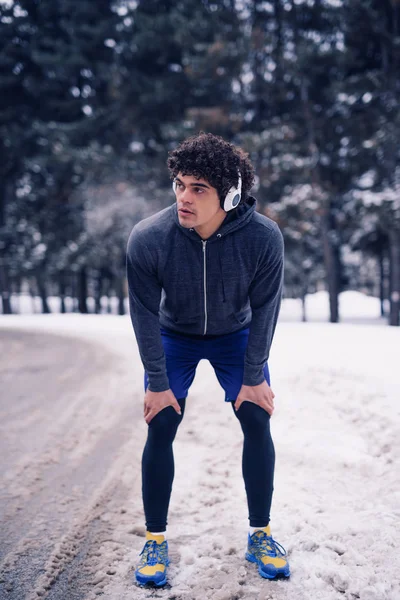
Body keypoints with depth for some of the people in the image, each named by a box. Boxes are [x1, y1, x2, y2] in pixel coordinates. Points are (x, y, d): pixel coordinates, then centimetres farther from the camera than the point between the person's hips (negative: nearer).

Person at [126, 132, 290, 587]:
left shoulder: (264, 238, -32)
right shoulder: (147, 238, -32)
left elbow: (264, 310, -18)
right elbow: (145, 314, -18)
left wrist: (253, 378, -12)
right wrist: (158, 382, -13)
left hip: (236, 335, 1)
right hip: (174, 336, 0)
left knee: (257, 423, -5)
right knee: (160, 430, -7)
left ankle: (260, 535, 13)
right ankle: (155, 541, 10)